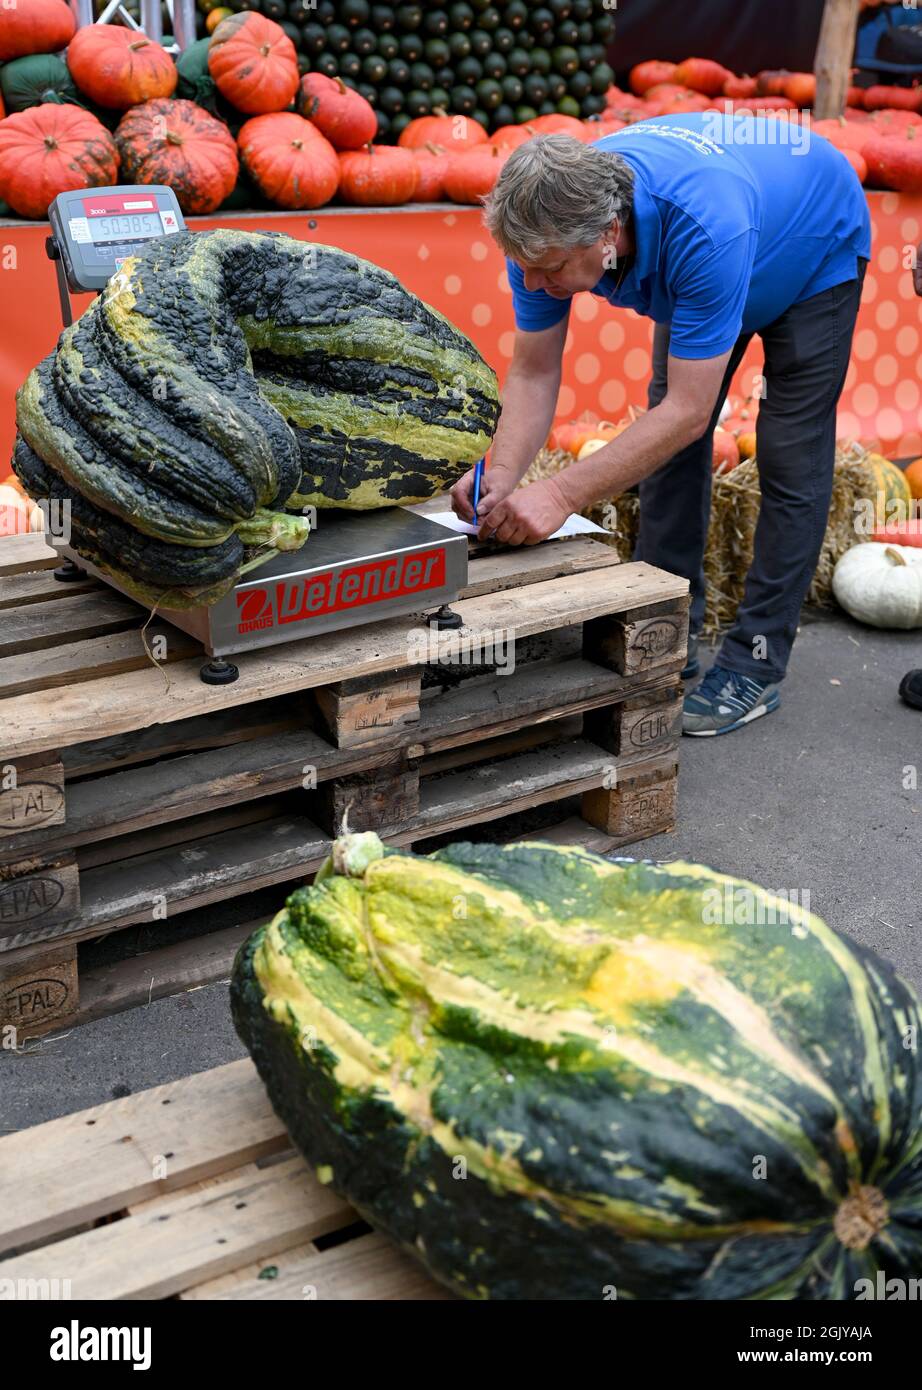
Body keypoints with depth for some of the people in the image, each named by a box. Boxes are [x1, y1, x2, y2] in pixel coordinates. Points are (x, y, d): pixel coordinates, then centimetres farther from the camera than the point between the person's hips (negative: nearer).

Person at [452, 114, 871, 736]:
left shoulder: (704, 229, -47)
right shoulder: (549, 224, -29)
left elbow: (688, 411, -42)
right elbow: (534, 372, -20)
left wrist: (560, 496, -46)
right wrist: (502, 477, -36)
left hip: (818, 248, -6)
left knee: (792, 457, -9)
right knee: (670, 448, 2)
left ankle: (755, 665, -3)